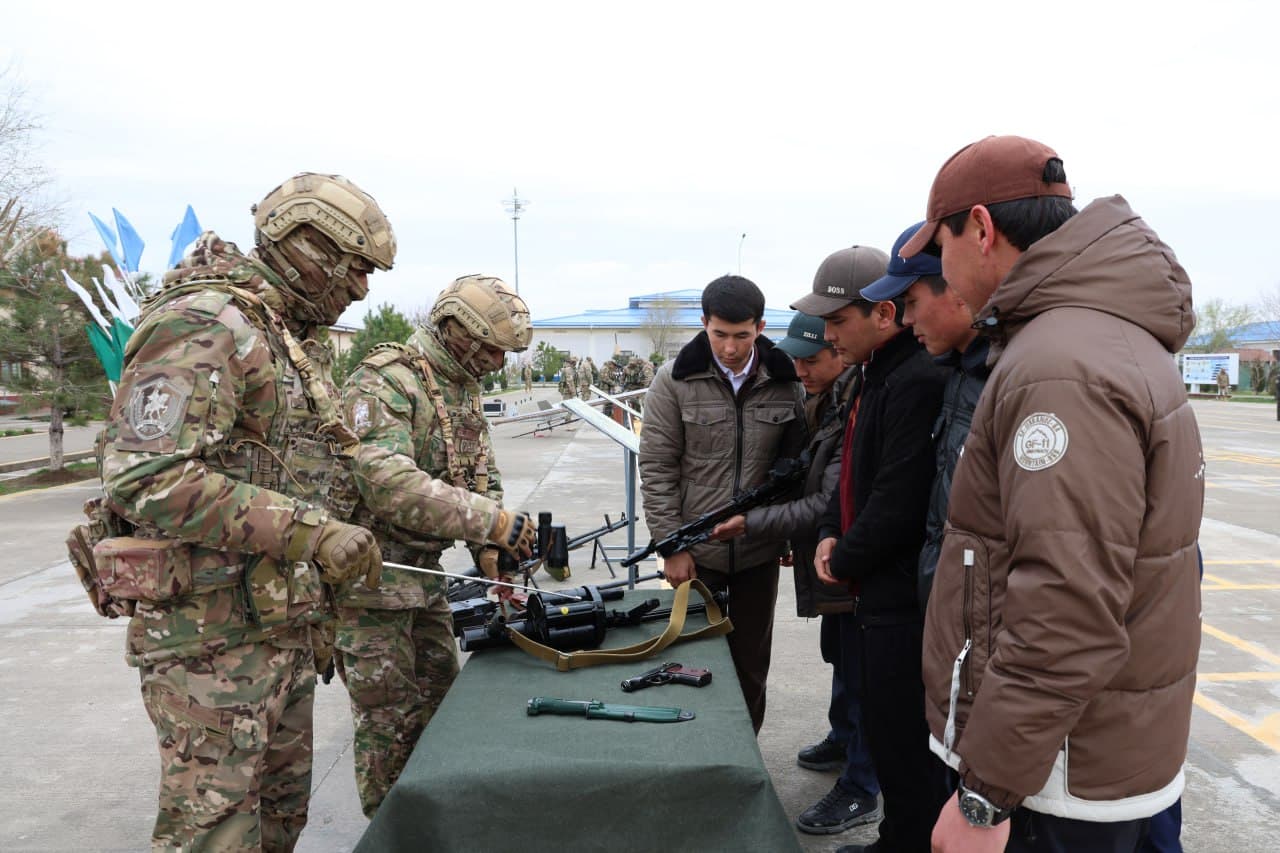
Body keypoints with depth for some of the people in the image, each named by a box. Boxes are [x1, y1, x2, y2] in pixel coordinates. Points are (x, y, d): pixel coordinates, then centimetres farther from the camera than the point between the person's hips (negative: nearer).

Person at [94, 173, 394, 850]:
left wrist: (316, 612, 21)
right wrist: (308, 532, -26)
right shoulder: (203, 324, -16)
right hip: (213, 634, -9)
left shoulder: (291, 340, 15)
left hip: (282, 624, 9)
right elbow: (147, 478, -26)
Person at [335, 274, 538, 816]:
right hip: (370, 574, -9)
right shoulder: (384, 383, -21)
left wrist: (488, 549, -4)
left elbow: (481, 475, 12)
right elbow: (387, 482, -35)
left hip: (424, 569, 9)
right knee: (388, 716, 3)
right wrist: (492, 522, -34)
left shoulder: (463, 389, 9)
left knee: (439, 697, 19)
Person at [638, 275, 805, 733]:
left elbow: (795, 464, 5)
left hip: (759, 551, 2)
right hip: (696, 550, -1)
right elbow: (656, 468, -7)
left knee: (750, 660, 15)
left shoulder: (785, 382, -3)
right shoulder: (674, 381, -9)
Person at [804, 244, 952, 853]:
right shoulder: (875, 375, 12)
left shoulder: (919, 380, -21)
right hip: (874, 596, 10)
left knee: (905, 749, 3)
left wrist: (844, 562, -9)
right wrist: (831, 535, 6)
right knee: (881, 733, 21)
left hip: (902, 600, -10)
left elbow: (899, 501, -24)